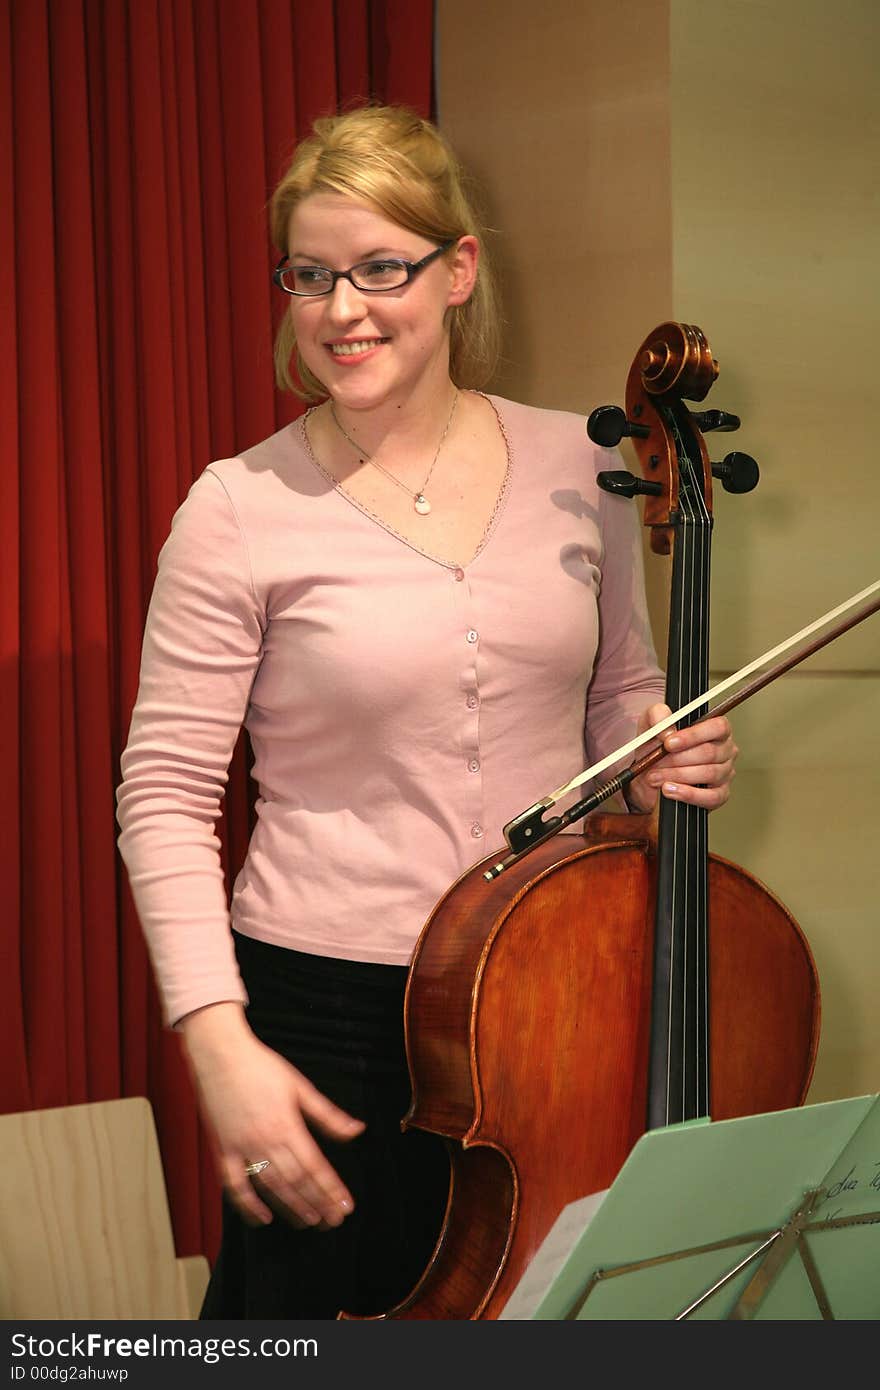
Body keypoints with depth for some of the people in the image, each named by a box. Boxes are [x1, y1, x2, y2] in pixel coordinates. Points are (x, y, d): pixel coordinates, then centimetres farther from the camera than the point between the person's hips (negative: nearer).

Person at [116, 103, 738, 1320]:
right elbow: (164, 794, -8)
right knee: (290, 1296, 9)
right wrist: (216, 1038, -16)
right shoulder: (242, 509, -9)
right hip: (326, 1006, -3)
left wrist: (665, 764, -7)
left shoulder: (577, 468, 1)